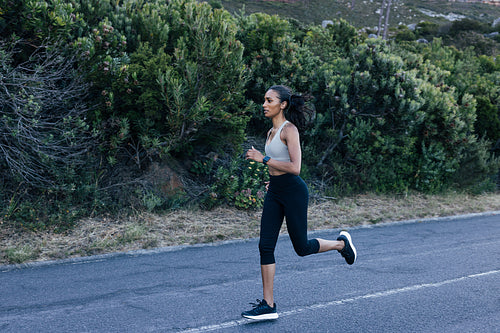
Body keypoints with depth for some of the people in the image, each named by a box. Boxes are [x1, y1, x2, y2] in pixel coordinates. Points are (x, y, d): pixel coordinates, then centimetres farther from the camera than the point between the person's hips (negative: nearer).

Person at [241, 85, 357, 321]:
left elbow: (295, 167, -24)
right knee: (265, 246, 0)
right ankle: (268, 305, 4)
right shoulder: (272, 132, 12)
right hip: (274, 193, 8)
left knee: (301, 248, 5)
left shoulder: (289, 129, -14)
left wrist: (263, 159, -23)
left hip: (293, 191, -8)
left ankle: (341, 243, 32)